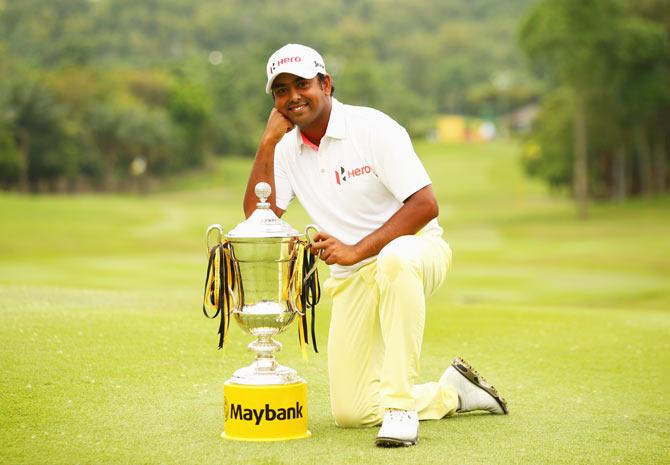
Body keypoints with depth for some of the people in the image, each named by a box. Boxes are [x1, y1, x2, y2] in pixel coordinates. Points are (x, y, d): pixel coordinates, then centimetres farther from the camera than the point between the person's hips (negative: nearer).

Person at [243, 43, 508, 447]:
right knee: (350, 412, -5)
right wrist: (268, 141, -10)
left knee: (394, 260, -44)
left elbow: (426, 205, -21)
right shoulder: (286, 150, 4)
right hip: (352, 279, 5)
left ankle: (401, 406, -36)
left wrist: (356, 251, -26)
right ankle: (452, 392, 20)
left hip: (417, 251, -5)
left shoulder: (372, 128, -13)